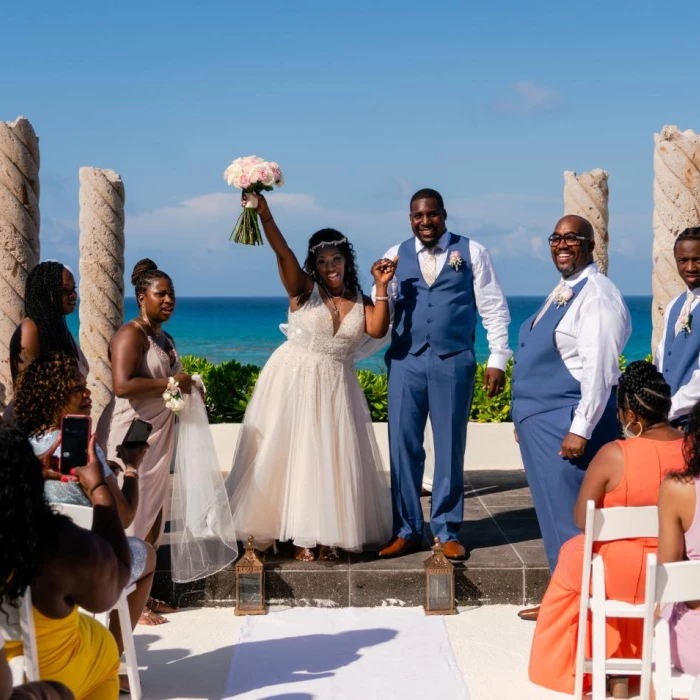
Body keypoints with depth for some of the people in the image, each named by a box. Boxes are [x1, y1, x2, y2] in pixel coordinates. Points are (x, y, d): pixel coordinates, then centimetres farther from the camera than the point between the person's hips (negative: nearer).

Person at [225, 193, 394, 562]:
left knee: (333, 457, 3)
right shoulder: (304, 289, -6)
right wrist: (264, 214, -35)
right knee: (294, 453, 0)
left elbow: (377, 329, -11)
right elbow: (282, 252, -21)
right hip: (294, 380, -3)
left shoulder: (360, 301, 6)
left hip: (336, 388, 3)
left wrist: (381, 287, -13)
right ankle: (302, 535, 8)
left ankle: (327, 534, 13)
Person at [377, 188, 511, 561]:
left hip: (453, 362, -2)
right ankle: (407, 531, 16)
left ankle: (447, 532, 18)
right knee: (403, 446, 5)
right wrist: (381, 285, -14)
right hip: (405, 361, 2)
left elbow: (494, 308, 3)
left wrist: (497, 359, -2)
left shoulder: (472, 252, 3)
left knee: (450, 448, 6)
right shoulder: (396, 256, 9)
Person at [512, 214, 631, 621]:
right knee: (554, 511, 15)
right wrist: (527, 419, 18)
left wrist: (580, 430, -24)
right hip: (542, 421, 9)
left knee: (569, 514, -3)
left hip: (568, 424, -9)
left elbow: (599, 369, -21)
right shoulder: (562, 292, 15)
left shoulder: (596, 295, -14)